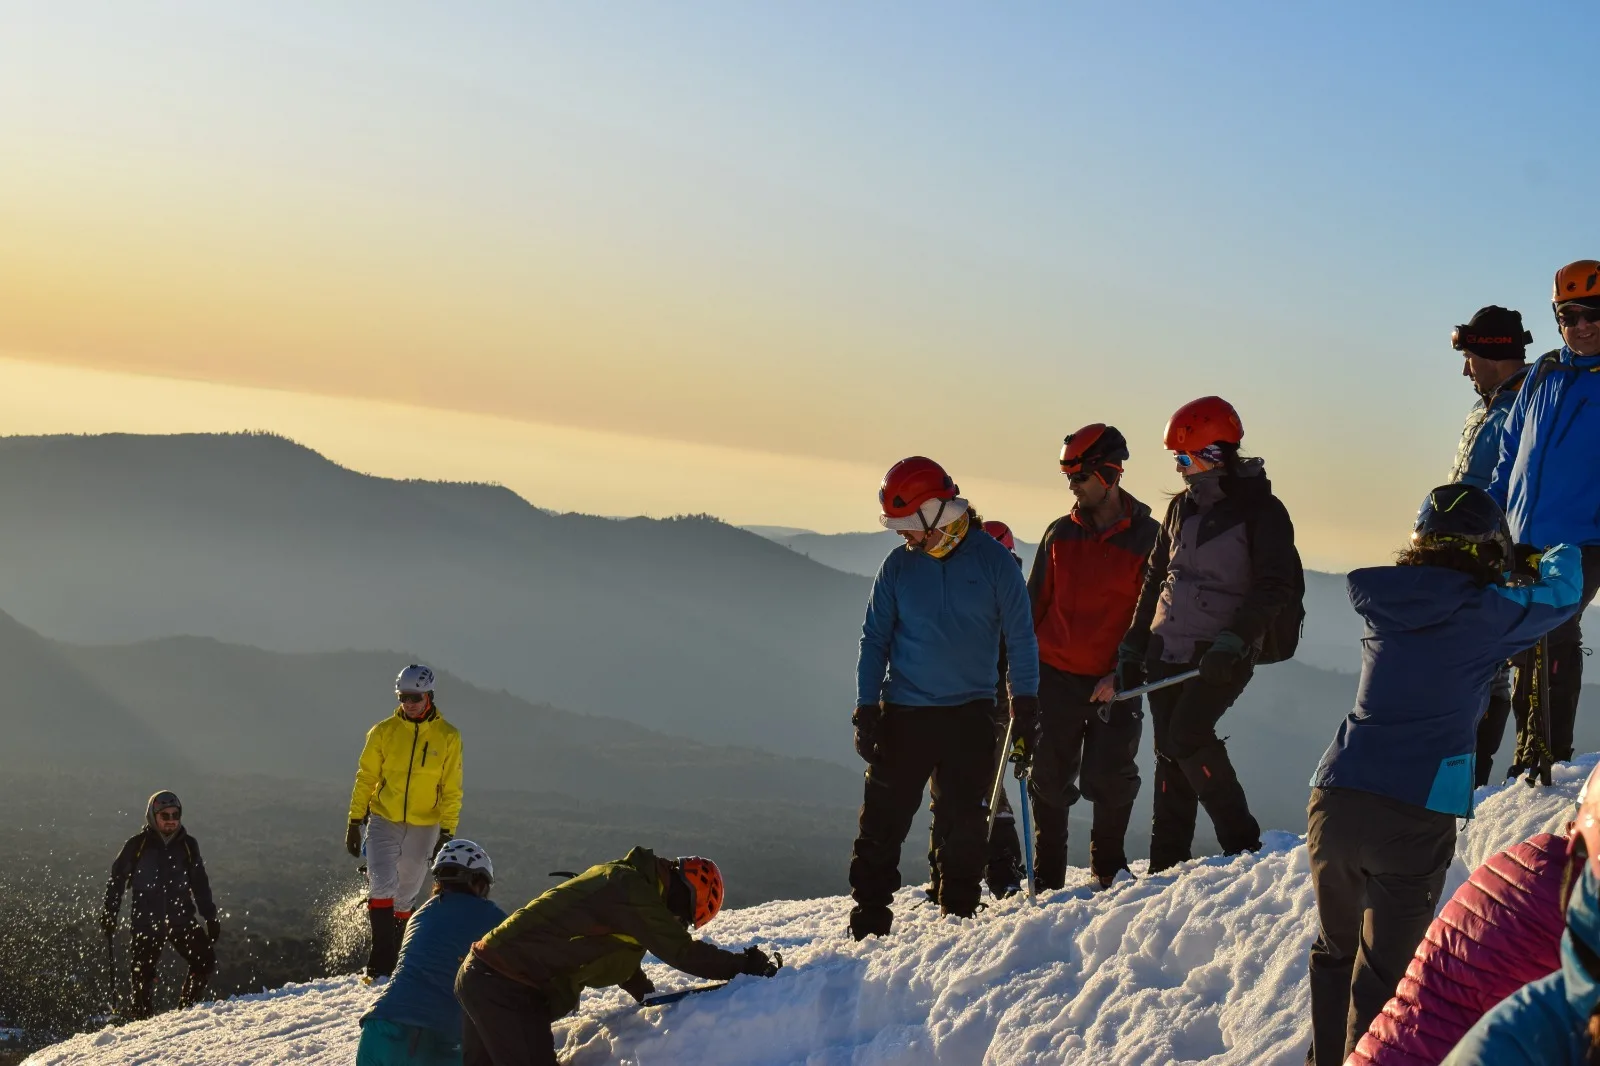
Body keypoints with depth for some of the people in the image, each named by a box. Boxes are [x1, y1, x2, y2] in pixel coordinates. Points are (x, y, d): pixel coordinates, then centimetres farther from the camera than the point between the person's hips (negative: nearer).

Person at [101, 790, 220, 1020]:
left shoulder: (187, 845, 8)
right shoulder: (137, 845, -1)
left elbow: (200, 885, 15)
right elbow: (116, 880, 4)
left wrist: (211, 917, 11)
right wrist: (109, 915, 0)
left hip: (181, 919, 3)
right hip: (146, 921, -3)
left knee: (206, 960, -8)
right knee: (143, 975, -2)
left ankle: (186, 1010, 5)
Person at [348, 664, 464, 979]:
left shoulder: (448, 737, -2)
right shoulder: (384, 732, -1)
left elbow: (451, 789, 0)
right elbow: (366, 778, 5)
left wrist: (446, 832, -4)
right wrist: (354, 822, 3)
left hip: (424, 827, 0)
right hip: (383, 821, 0)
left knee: (405, 897, 8)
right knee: (383, 884, -17)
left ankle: (394, 961, 21)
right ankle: (380, 959, -13)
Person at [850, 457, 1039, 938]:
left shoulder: (993, 560, -2)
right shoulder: (898, 566, 2)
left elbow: (1020, 637, 3)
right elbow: (875, 640, 7)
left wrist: (1025, 707, -1)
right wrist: (866, 712, 0)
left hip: (970, 713, -1)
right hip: (904, 712, 1)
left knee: (965, 822, 3)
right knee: (884, 820, -2)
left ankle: (959, 916, 16)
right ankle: (869, 924, 5)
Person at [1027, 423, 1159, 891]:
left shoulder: (1148, 538, -5)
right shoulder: (1060, 534, 6)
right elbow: (1034, 604, 13)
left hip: (1114, 682, -3)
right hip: (1055, 676, 3)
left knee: (1110, 778, -6)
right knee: (1049, 780, 4)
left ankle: (1108, 867, 17)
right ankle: (1046, 881, 15)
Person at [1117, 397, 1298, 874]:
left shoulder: (1260, 510, -7)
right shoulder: (1182, 507, 14)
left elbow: (1273, 589, -13)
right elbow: (1155, 580, 19)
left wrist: (1233, 641, -23)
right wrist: (1133, 647, 15)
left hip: (1220, 654, -6)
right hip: (1167, 650, 6)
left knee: (1187, 733, -21)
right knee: (1169, 750, 4)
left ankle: (1242, 840, -9)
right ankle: (1166, 863, 9)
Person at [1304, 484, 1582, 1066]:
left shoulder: (1383, 598, 7)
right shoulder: (1488, 613, -3)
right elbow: (1559, 596, 17)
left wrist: (1501, 579, 44)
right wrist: (1562, 555, 40)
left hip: (1335, 798, 5)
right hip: (1415, 816, -5)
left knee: (1336, 950, 22)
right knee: (1384, 973, 4)